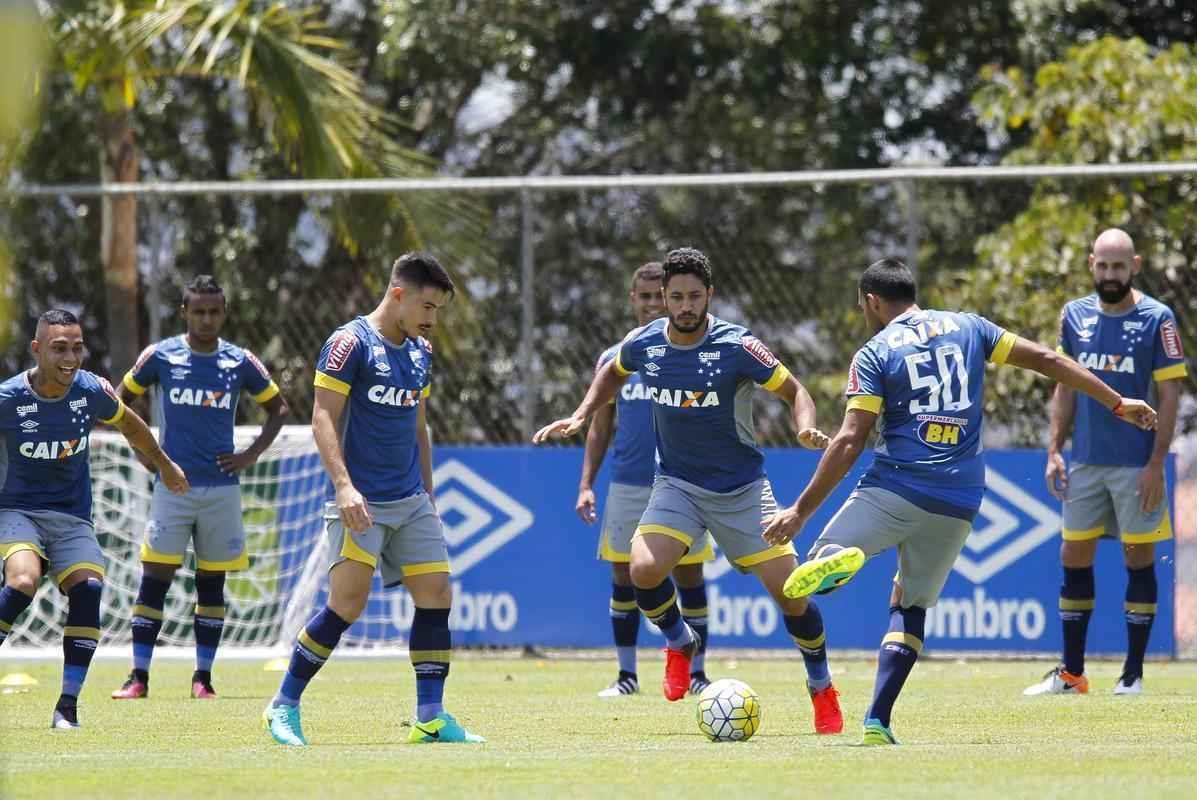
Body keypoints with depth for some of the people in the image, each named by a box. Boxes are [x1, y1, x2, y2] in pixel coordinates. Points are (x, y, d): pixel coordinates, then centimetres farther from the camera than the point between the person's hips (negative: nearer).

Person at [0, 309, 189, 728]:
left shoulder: (92, 391, -5)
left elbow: (131, 426, 17)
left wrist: (164, 465, 31)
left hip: (73, 516, 3)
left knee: (88, 587, -21)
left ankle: (68, 705, -14)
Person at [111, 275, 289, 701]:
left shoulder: (240, 362, 2)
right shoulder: (159, 356, -1)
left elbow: (278, 409, 14)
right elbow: (121, 400, 13)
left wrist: (251, 455, 4)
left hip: (222, 487, 1)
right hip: (172, 486, -1)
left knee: (212, 583, 5)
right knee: (154, 580, -6)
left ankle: (203, 677, 12)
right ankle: (138, 676, -3)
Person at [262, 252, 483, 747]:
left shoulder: (420, 352, 14)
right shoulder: (350, 343, -9)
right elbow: (323, 419, -13)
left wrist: (428, 495, 21)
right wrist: (344, 485, -24)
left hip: (411, 501, 7)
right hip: (361, 501, -7)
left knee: (436, 596, -2)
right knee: (348, 602, -14)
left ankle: (430, 717, 3)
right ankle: (283, 707, -1)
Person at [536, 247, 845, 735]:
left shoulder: (737, 348, -17)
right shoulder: (643, 345, -6)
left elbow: (793, 391, -7)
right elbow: (612, 374, 18)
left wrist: (806, 428, -27)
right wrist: (580, 417, 6)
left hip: (742, 489, -2)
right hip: (677, 486, 2)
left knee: (790, 593, -8)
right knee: (644, 570, -24)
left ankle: (822, 689, 18)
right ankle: (679, 643, 9)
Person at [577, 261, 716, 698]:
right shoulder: (614, 360, 10)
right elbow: (599, 428, 13)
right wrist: (586, 485, 3)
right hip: (627, 486, 2)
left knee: (689, 579, 0)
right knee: (624, 578, 3)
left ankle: (697, 673, 8)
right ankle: (626, 673, 11)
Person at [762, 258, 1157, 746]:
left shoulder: (874, 354, 1)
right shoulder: (966, 327, 12)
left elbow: (850, 441, -8)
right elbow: (1044, 360, 11)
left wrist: (800, 511, -7)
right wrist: (1118, 403, 18)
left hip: (894, 487, -4)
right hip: (958, 503, 4)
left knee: (818, 567, 4)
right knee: (910, 606, 17)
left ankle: (838, 560, -36)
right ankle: (877, 722, 1)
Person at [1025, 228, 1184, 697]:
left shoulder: (1156, 319, -6)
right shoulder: (1075, 316, 7)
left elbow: (1169, 395, -6)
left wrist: (1156, 464, -12)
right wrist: (1054, 451, 6)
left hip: (1137, 465, -4)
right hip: (1085, 461, 4)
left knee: (1139, 560, 1)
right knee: (1074, 558, 5)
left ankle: (1133, 675, 7)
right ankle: (1071, 674, 12)